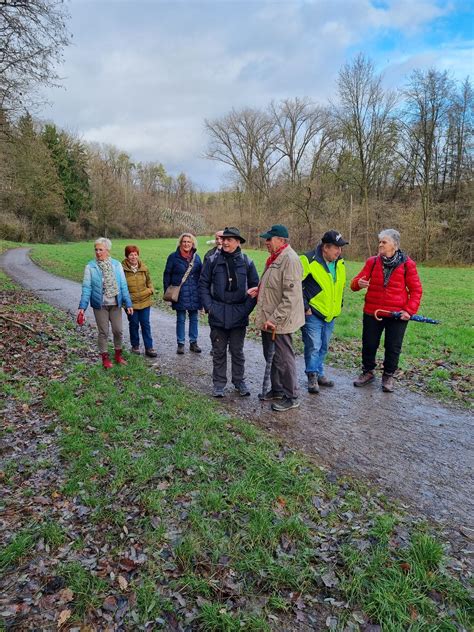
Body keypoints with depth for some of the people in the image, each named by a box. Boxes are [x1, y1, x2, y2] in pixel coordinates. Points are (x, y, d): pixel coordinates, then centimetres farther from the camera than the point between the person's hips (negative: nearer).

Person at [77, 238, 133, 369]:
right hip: (100, 305, -1)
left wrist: (128, 304, -3)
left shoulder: (117, 264, -2)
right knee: (103, 332, 7)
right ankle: (105, 357, 24)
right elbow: (86, 287, -7)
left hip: (115, 304, 2)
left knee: (118, 331, 8)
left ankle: (118, 355, 30)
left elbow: (123, 285, -1)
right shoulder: (90, 266, -6)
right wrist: (82, 307, -13)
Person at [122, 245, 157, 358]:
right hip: (131, 303, -2)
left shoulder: (144, 268, 2)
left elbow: (149, 281, 14)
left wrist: (150, 290, -4)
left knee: (145, 324, 7)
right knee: (134, 324, 11)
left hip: (144, 301, 3)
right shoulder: (123, 269, -9)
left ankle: (149, 348, 13)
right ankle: (135, 345, 29)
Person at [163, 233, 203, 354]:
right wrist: (167, 292, -4)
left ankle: (193, 342, 21)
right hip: (180, 294, -3)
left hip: (194, 293, 3)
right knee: (181, 319, 6)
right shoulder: (173, 257, -3)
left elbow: (201, 274, 10)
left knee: (194, 318, 10)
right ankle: (180, 344, 15)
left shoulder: (196, 257, 5)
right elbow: (167, 274, 0)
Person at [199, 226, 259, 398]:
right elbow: (203, 284, 3)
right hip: (218, 315, 0)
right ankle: (219, 383, 23)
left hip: (239, 315, 0)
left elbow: (255, 287, 3)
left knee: (237, 351, 12)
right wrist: (208, 306, -6)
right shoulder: (213, 261, -2)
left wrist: (247, 308, -5)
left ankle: (239, 382, 27)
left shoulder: (247, 262, -2)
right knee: (219, 351, 10)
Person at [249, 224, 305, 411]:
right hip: (269, 319, 10)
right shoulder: (275, 258, 12)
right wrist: (259, 289, 7)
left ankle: (291, 398, 18)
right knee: (271, 356, 20)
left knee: (284, 359, 2)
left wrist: (275, 319, -25)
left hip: (280, 321, -10)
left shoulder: (290, 259, -20)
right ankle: (276, 389, 37)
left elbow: (291, 296, -26)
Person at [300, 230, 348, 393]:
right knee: (313, 346, -4)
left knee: (323, 347, 16)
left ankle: (319, 374, 30)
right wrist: (304, 307, -15)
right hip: (313, 314, -7)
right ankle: (312, 376, 11)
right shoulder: (309, 260, -17)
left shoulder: (340, 263, 7)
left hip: (331, 314, 7)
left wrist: (339, 305, 17)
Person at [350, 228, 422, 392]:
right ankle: (368, 372, 33)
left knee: (393, 348, 9)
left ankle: (388, 376, 30)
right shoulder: (372, 262, -2)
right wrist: (358, 283, -27)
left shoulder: (407, 264, -5)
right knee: (369, 345, 12)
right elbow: (354, 283, -2)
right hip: (372, 313, 2)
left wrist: (409, 310, -11)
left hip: (397, 315, -1)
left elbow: (416, 290, -1)